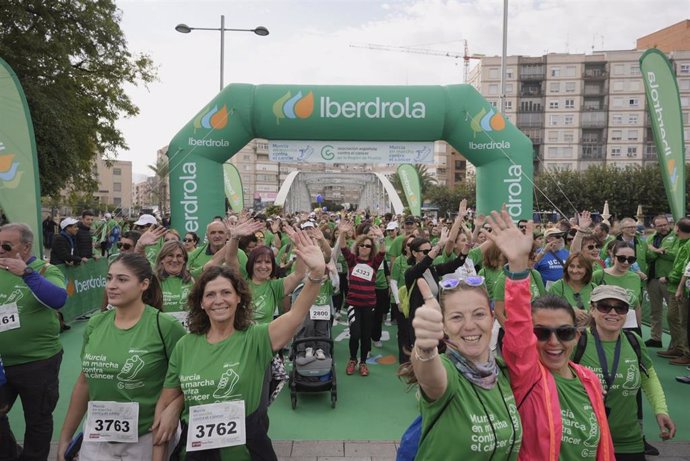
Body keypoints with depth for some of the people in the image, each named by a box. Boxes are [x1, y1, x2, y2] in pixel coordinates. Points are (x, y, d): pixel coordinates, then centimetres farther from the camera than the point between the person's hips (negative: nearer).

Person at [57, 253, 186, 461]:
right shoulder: (95, 324, -1)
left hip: (147, 439, -4)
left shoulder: (165, 327, -17)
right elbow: (84, 382, 10)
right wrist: (65, 437, 14)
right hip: (96, 439, 4)